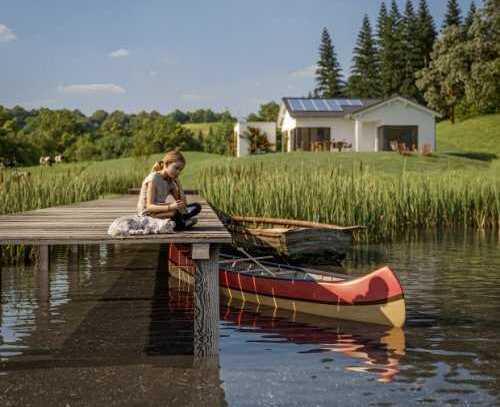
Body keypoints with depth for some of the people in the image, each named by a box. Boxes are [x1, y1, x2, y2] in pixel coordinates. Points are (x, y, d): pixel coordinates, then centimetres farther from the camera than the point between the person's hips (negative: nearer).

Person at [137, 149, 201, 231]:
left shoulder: (170, 181, 8)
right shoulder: (153, 178, -15)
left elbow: (183, 202, 2)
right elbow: (149, 206, -24)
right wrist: (171, 206, -38)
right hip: (147, 215, -8)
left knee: (196, 206, -3)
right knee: (175, 211, -37)